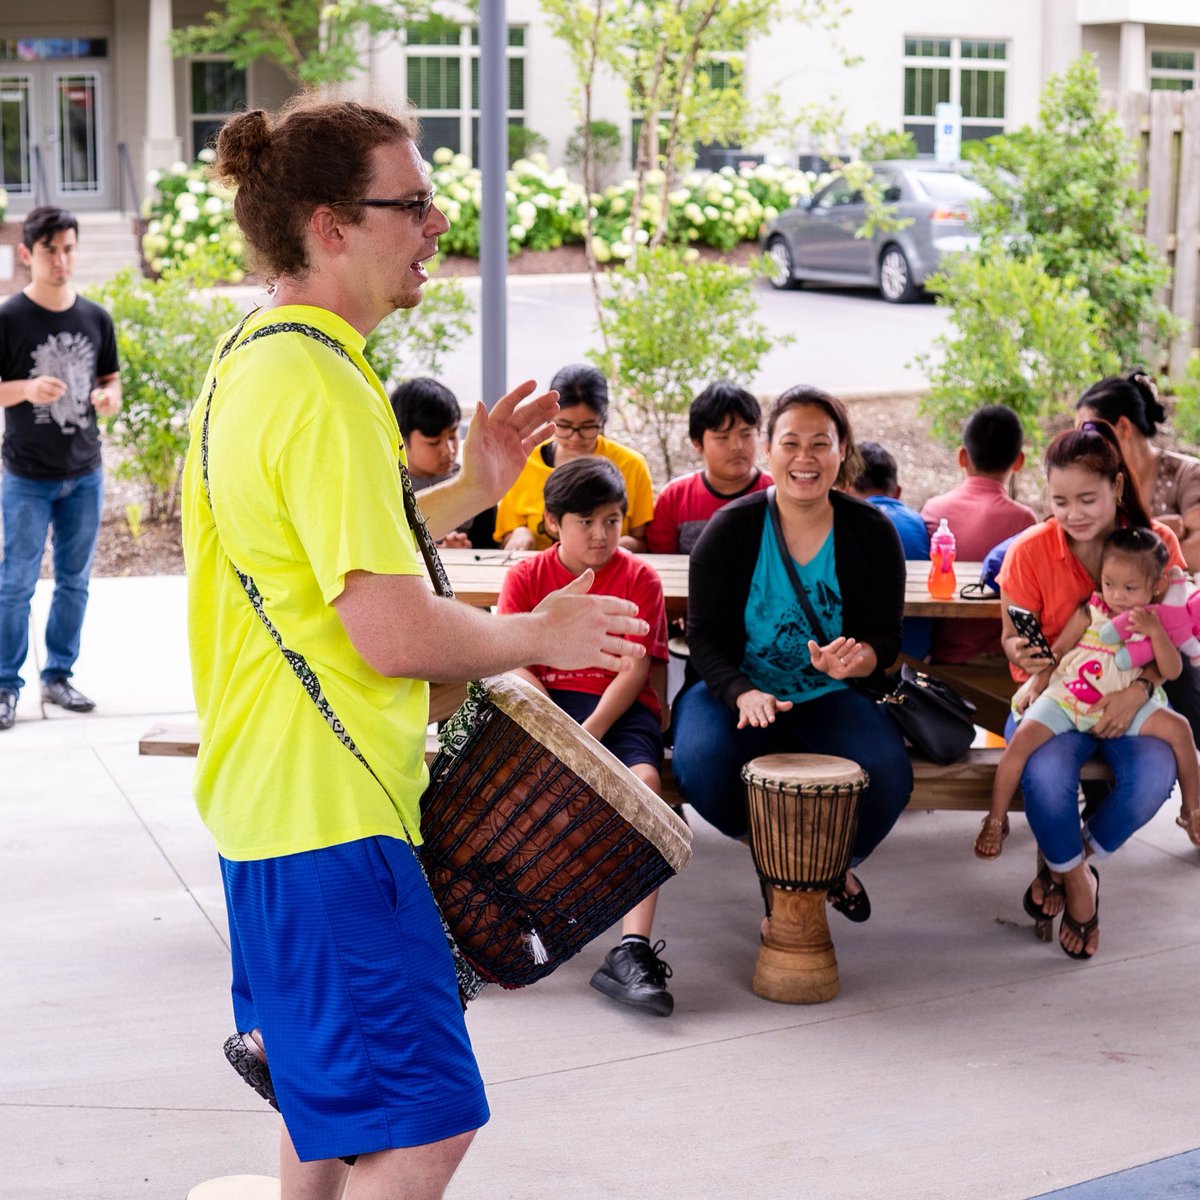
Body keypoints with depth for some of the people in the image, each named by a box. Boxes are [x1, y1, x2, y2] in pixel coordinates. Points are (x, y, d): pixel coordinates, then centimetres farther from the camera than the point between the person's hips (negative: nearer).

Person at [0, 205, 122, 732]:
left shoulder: (95, 318, 5)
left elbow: (111, 379, 15)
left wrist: (109, 397, -7)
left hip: (85, 474, 4)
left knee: (74, 581, 11)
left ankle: (58, 676, 22)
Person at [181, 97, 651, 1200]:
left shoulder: (249, 358, 12)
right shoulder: (324, 386, -20)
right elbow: (395, 633, -25)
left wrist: (468, 492, 12)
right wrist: (541, 636, -8)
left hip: (270, 793, 11)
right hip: (328, 814, -11)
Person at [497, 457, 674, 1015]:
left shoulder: (639, 577, 5)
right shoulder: (526, 576, 9)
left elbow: (634, 670, -4)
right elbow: (516, 666, 0)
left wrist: (588, 733, -19)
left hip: (619, 708, -1)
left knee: (644, 780, -32)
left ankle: (632, 951, -39)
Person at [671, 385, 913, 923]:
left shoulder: (871, 532, -1)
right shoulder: (732, 528, -5)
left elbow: (885, 637, -1)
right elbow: (704, 633, -6)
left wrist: (855, 660, -27)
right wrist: (742, 692, -27)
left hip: (831, 698, 1)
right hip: (736, 688, -1)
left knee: (888, 776, -27)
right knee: (700, 765, -33)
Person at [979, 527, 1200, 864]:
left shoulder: (1155, 623, 1)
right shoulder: (1090, 613, -4)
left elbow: (1171, 671, -11)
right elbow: (1057, 651, 3)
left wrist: (1155, 632, -24)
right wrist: (1036, 683, -9)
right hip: (1064, 699, -1)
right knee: (1024, 737, -25)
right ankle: (995, 821, -10)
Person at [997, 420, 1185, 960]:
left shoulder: (1157, 542, -5)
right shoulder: (1030, 551, -9)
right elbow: (1012, 638, 0)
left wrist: (1140, 688, -22)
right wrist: (1020, 652, -26)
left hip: (1129, 699, 1)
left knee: (1155, 774, -31)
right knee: (1046, 774, -34)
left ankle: (1065, 861, -1)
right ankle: (1075, 878, -2)